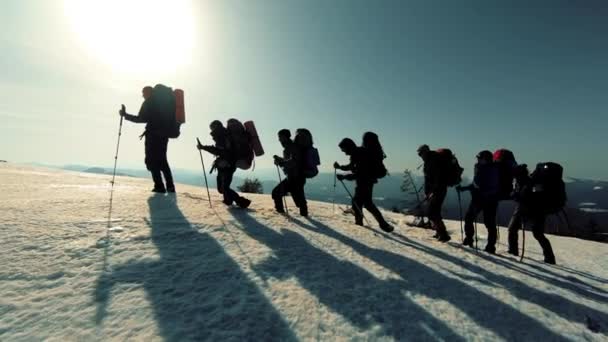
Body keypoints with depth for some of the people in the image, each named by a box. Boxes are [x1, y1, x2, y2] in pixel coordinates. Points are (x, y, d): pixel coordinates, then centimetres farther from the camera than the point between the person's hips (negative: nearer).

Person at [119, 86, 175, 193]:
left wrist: (125, 115, -3)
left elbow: (141, 119, -12)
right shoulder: (165, 100, 16)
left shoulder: (149, 102, -5)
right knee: (162, 160, 14)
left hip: (153, 135, -7)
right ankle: (170, 186, 10)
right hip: (164, 134, 7)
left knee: (152, 161, 0)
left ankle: (159, 187, -6)